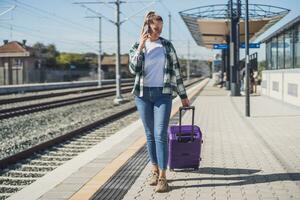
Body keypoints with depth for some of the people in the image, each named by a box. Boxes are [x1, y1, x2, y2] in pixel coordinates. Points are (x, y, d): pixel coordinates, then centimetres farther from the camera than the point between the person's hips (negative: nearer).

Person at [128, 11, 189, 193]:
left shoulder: (167, 45, 4)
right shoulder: (137, 47, 6)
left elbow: (176, 70, 6)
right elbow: (133, 69, -9)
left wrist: (183, 95, 7)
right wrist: (141, 46, -14)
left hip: (163, 94, -2)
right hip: (143, 94, 2)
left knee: (160, 134, -10)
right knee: (150, 134, 8)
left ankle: (162, 177, -8)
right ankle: (155, 171, 21)